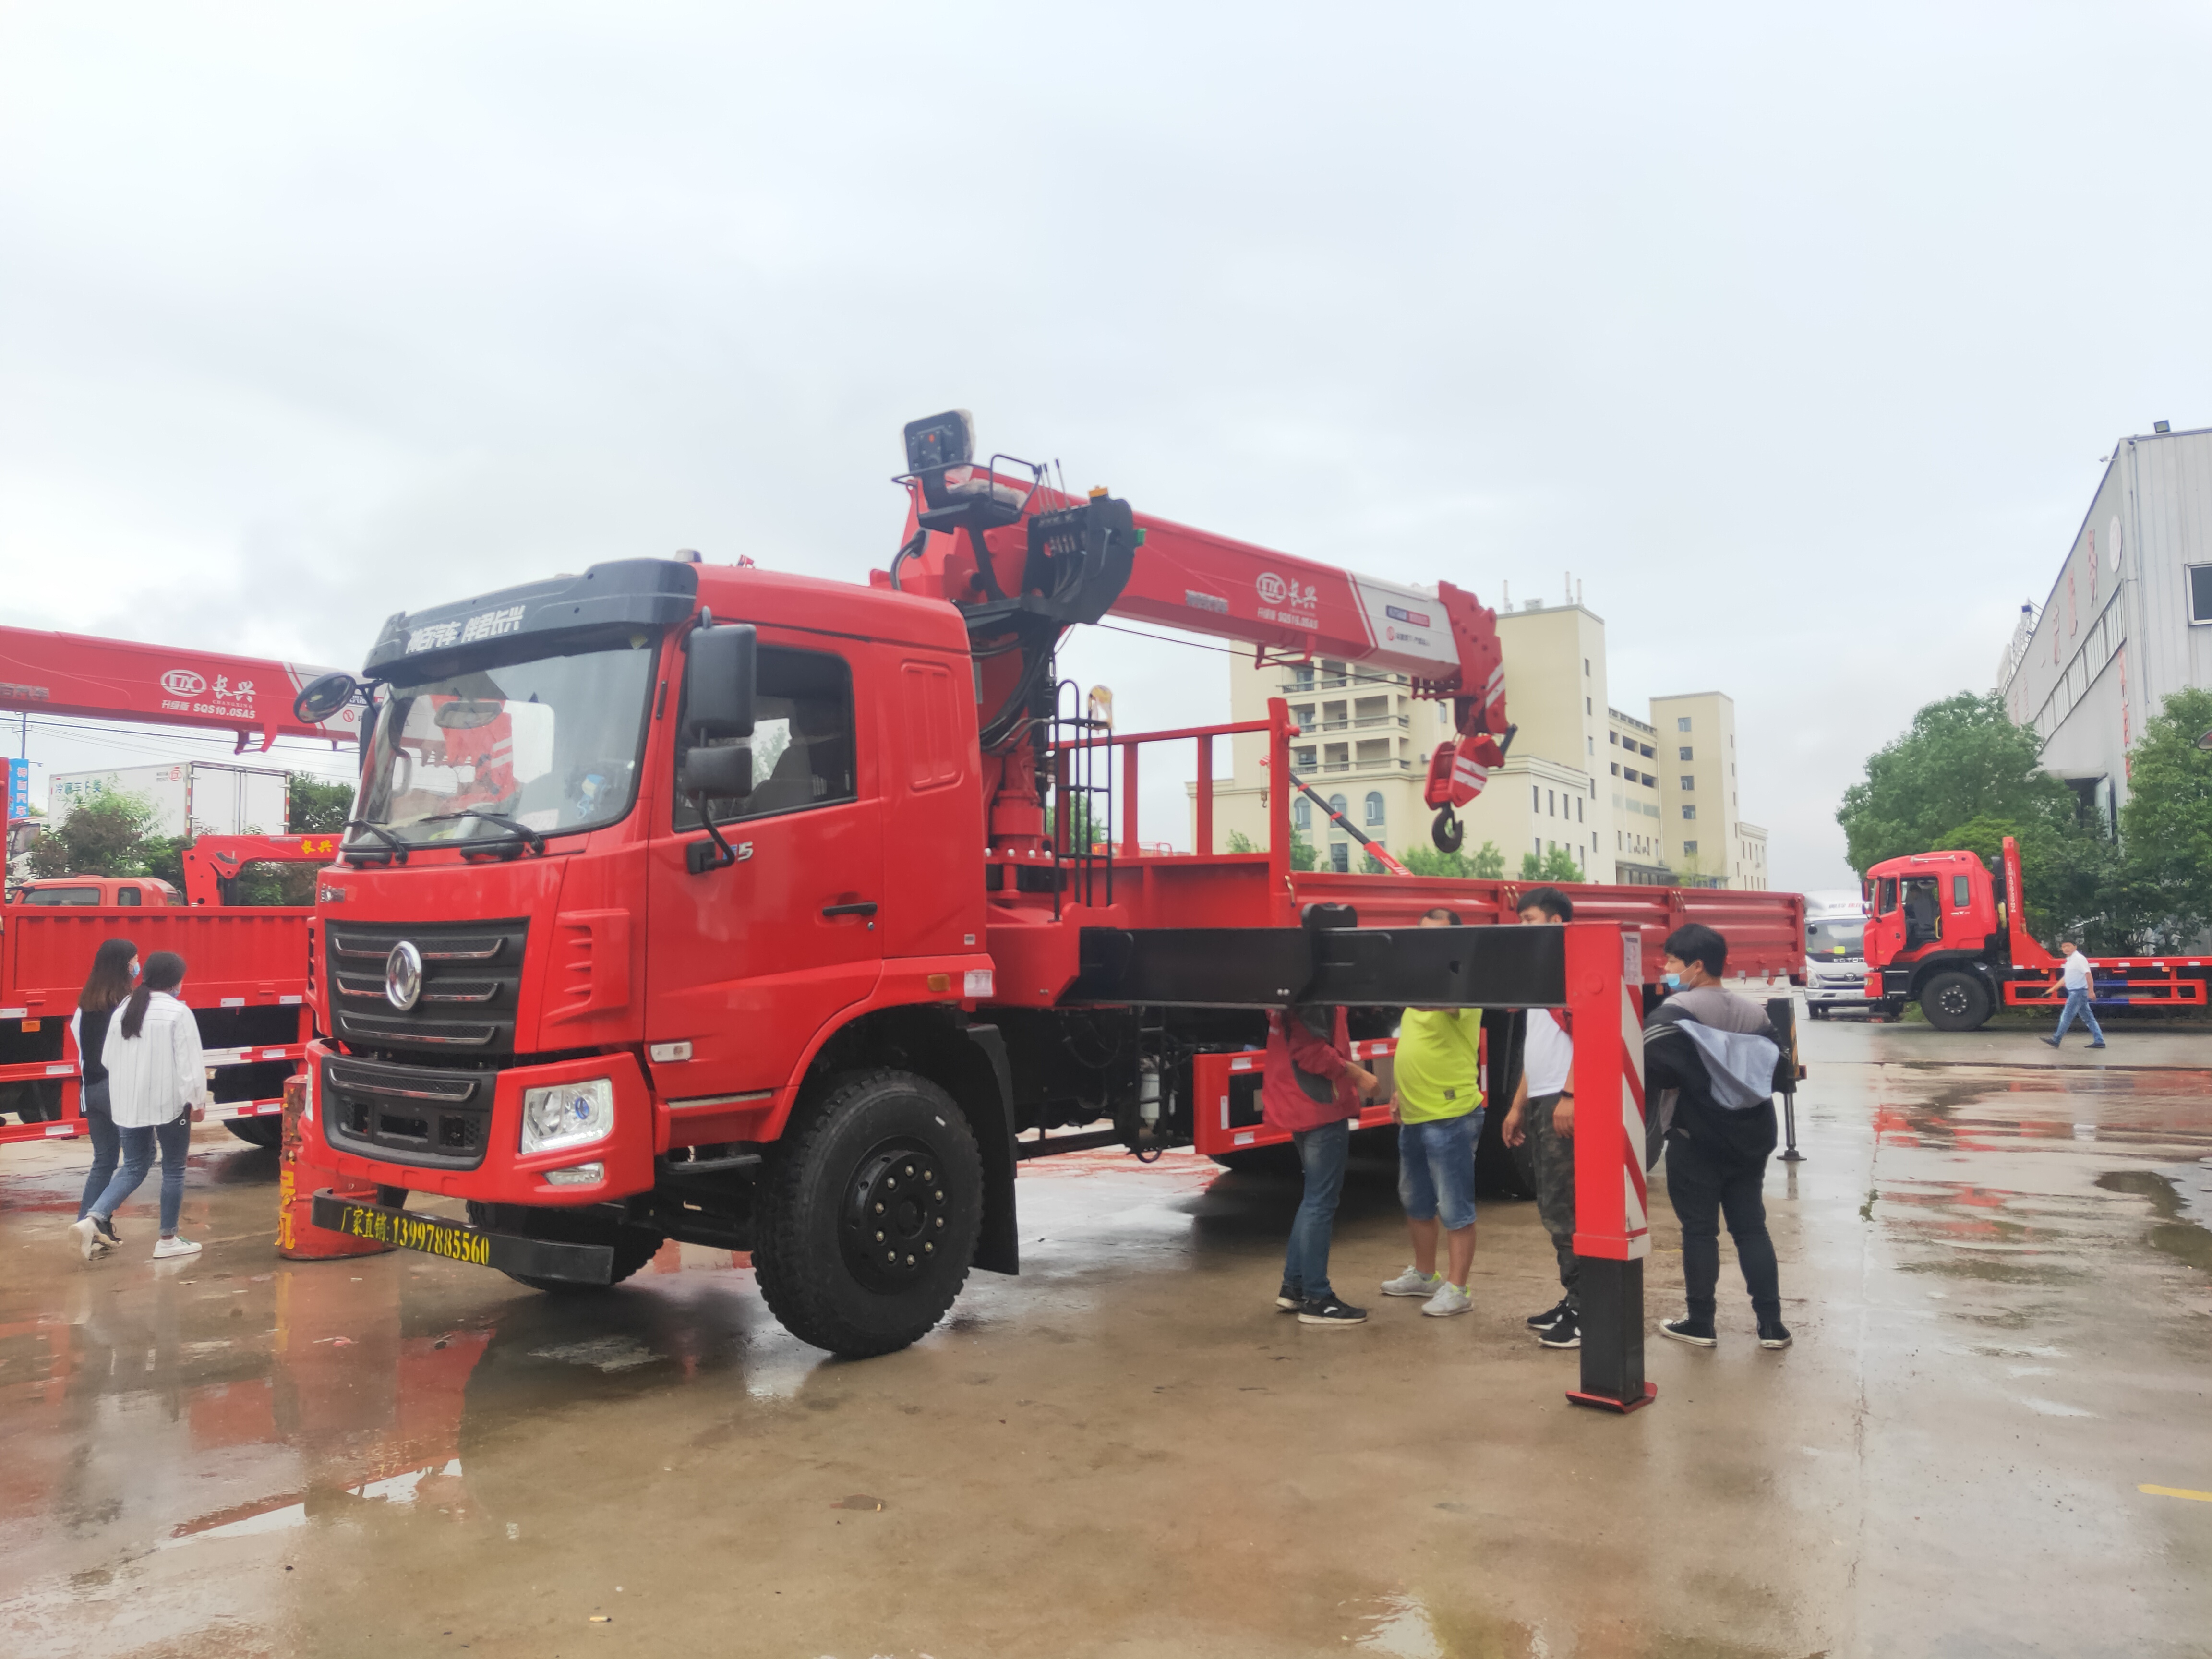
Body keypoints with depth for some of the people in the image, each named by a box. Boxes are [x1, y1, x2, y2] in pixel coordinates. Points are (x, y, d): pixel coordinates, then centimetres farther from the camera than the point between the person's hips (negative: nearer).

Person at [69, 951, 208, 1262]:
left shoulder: (124, 1011, 6)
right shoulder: (178, 1013, -13)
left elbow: (108, 1059, 12)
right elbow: (190, 1062, -15)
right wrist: (198, 1100, -6)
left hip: (127, 1103, 6)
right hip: (170, 1102, -6)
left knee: (134, 1167, 17)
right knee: (173, 1169, 8)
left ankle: (93, 1219, -3)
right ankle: (168, 1240, 15)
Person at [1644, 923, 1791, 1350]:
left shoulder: (1674, 1012, -13)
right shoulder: (1754, 1012, 7)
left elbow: (1648, 1071, -23)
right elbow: (1775, 1072, 13)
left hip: (1695, 1140, -5)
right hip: (1748, 1139, 6)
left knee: (1699, 1230, 3)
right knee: (1751, 1227, 11)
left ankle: (1700, 1324, 10)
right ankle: (1771, 1324, 11)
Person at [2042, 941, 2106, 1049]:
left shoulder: (2079, 959, -13)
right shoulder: (2070, 960, 16)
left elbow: (2088, 974, -20)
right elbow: (2067, 977, 24)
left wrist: (2091, 991, -24)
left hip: (2078, 992, -10)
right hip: (2074, 992, 10)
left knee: (2066, 1016, -5)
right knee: (2088, 1018, 9)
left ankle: (2056, 1040, -1)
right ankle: (2099, 1041, 10)